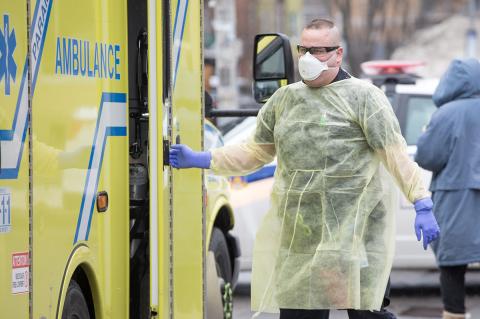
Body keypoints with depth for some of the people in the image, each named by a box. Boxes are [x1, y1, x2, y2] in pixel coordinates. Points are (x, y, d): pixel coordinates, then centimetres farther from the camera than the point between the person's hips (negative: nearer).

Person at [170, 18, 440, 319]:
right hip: (298, 235, 6)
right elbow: (256, 152, 23)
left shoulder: (362, 96, -1)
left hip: (354, 229, -6)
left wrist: (423, 205, -15)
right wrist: (200, 160, 15)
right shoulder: (284, 99, 16)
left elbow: (397, 155, -6)